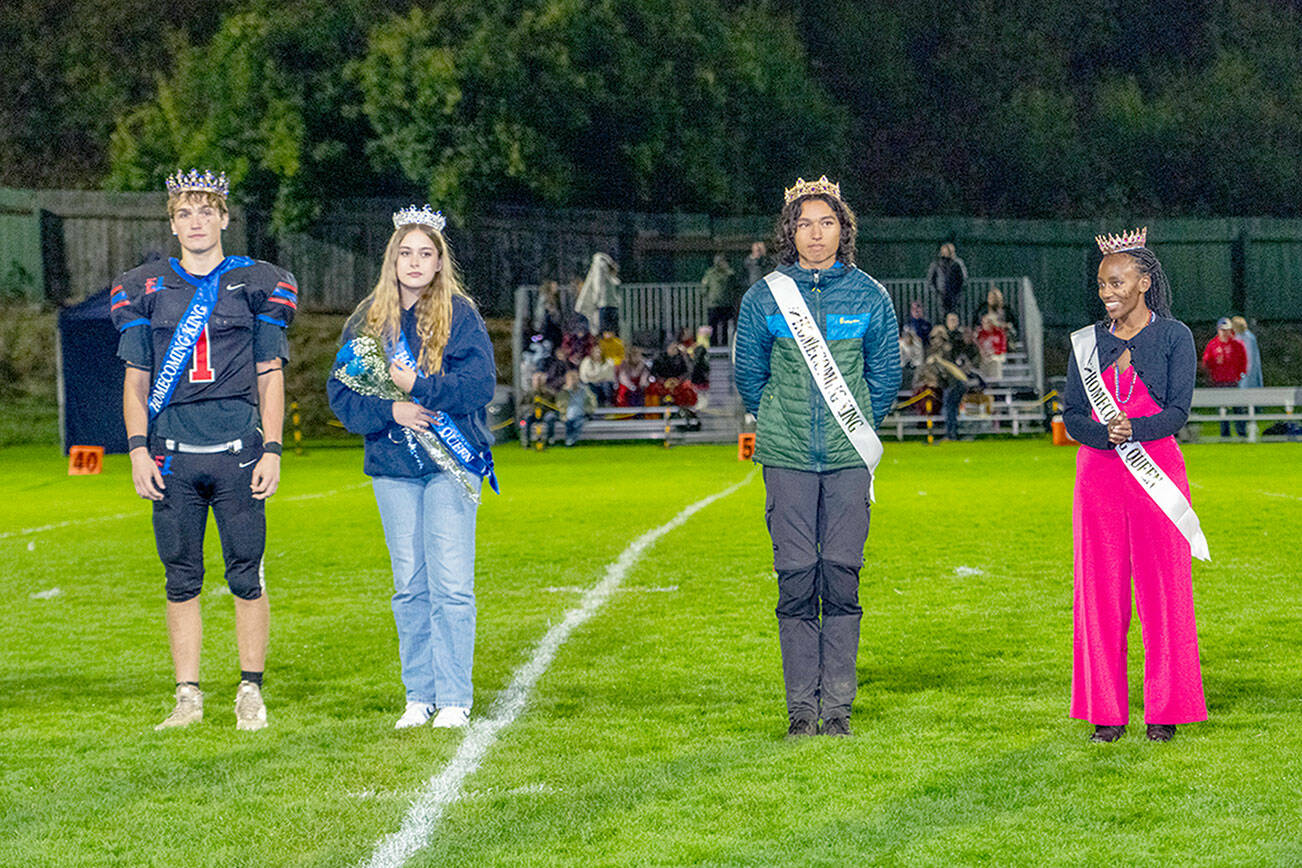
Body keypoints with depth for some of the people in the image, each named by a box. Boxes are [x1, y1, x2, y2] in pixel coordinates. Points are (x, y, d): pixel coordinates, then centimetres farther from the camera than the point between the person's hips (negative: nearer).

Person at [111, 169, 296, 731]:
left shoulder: (255, 284, 7)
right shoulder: (146, 289, 11)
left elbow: (271, 376, 7)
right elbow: (136, 379, 11)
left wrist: (272, 451, -2)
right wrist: (138, 450, 0)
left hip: (238, 451, -2)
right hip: (172, 455, 2)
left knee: (246, 576, -1)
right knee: (181, 580, 4)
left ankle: (250, 695, 7)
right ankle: (188, 698, 9)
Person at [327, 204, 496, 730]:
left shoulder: (459, 314, 0)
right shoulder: (367, 320, 9)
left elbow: (479, 384, -9)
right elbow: (341, 393, 5)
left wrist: (418, 386, -17)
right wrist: (390, 411, -11)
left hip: (451, 463, -3)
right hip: (393, 466, 3)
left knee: (451, 583, -8)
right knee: (409, 585, 6)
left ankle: (454, 700, -3)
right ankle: (419, 697, 14)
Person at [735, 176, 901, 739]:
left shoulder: (868, 297, 4)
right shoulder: (764, 298, 3)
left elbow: (886, 375, 14)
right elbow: (748, 374, 14)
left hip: (848, 459, 0)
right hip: (787, 459, 0)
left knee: (841, 575, -1)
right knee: (796, 577, -2)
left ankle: (838, 706, 5)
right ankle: (801, 707, 4)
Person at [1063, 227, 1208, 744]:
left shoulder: (1173, 336, 2)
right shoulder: (1088, 342, 11)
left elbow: (1178, 411, -5)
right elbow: (1071, 415, 6)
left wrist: (1134, 428, -24)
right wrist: (1106, 433, -15)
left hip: (1156, 467, -3)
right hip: (1099, 473, 3)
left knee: (1163, 586, -2)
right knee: (1100, 590, 1)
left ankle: (1165, 711, 6)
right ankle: (1107, 714, 8)